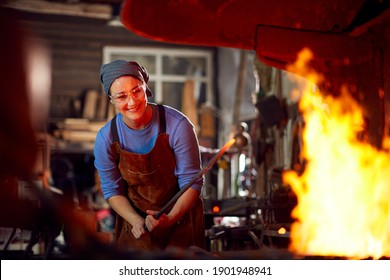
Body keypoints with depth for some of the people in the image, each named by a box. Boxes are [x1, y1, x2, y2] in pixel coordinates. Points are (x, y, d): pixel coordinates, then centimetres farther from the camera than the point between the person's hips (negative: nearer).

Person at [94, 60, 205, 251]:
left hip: (180, 215, -1)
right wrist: (137, 221, -19)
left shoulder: (177, 125, -21)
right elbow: (112, 190, -4)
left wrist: (170, 219, -29)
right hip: (135, 218, 2)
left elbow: (191, 182, -16)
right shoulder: (106, 138, -12)